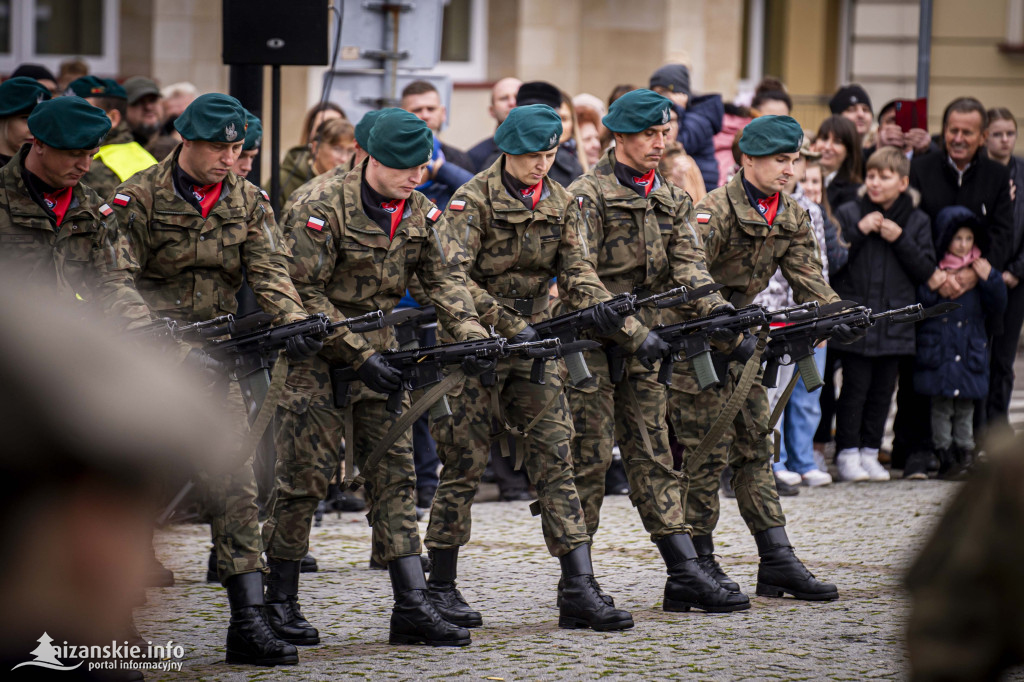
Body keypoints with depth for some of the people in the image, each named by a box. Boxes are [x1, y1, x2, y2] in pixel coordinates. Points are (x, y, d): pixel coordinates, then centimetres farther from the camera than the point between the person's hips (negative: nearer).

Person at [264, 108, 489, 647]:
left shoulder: (420, 213, 4)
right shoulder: (323, 208, -16)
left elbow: (445, 277, 1)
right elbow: (303, 294, -17)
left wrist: (471, 335, -17)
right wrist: (358, 355, -21)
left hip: (378, 354, 6)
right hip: (318, 357, -6)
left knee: (395, 474, 1)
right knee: (304, 476, -3)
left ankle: (412, 608, 0)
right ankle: (279, 600, 9)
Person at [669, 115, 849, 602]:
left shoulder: (790, 217, 5)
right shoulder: (716, 210, -18)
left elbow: (808, 279, 1)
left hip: (737, 336, 8)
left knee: (755, 446, 6)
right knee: (707, 450, -6)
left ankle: (777, 562, 7)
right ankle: (697, 561, 2)